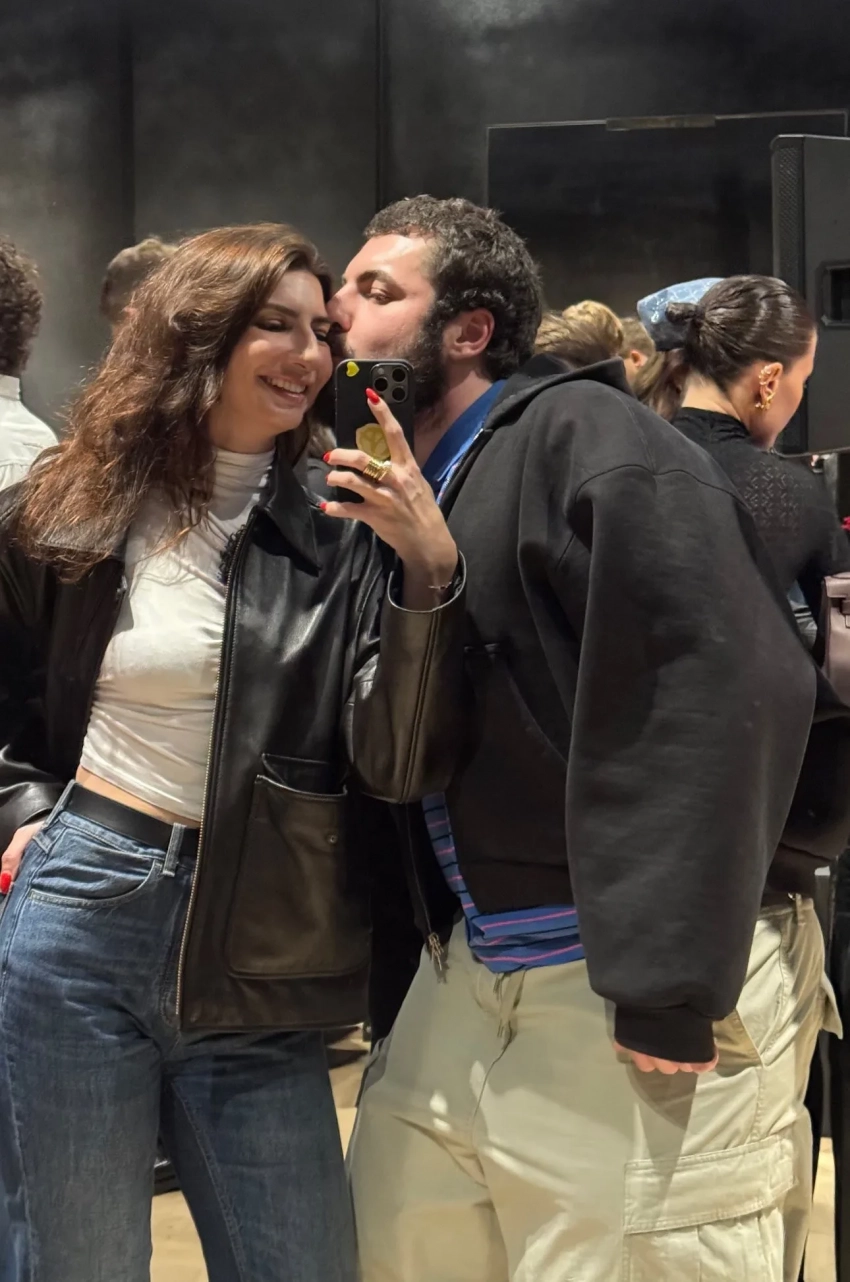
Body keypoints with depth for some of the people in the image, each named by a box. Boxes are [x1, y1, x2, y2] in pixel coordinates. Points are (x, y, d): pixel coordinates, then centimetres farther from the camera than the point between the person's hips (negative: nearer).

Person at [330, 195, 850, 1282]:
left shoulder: (583, 438, -12)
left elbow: (724, 690, -22)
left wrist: (670, 987, -24)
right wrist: (394, 968, 13)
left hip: (644, 989, -8)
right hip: (467, 977, 8)